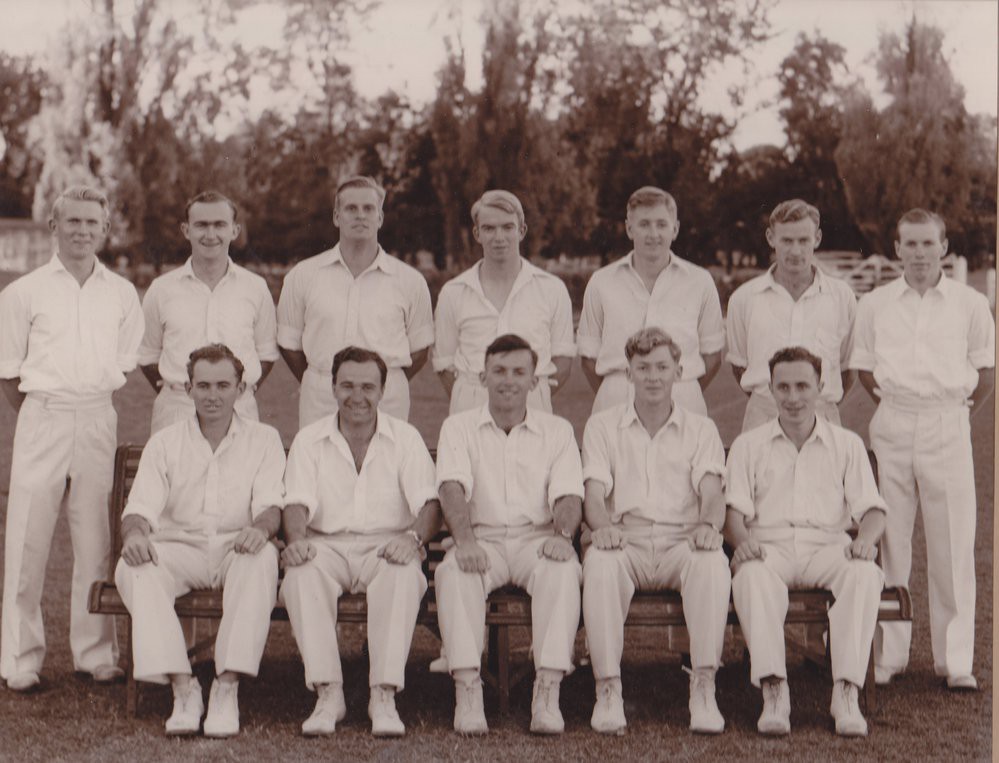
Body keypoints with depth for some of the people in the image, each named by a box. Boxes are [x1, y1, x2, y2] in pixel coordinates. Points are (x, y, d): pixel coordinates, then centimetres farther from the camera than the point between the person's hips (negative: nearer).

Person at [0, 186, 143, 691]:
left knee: (96, 541, 5)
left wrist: (91, 401, 12)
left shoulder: (121, 293, 9)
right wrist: (43, 415, 6)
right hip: (41, 421, -2)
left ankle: (95, 651, 13)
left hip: (99, 421, 2)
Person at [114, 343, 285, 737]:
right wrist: (134, 532, -25)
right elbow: (141, 506, 1)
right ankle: (183, 687, -30)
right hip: (178, 549, 1)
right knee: (132, 567, -30)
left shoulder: (264, 440, 9)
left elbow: (271, 503, -4)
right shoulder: (164, 442, 11)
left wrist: (260, 527, -29)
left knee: (262, 558, -36)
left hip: (236, 550, -1)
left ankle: (227, 686, -33)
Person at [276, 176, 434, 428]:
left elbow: (420, 347, 11)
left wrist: (386, 386, 8)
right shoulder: (302, 276, 6)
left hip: (388, 406, 0)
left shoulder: (409, 280, 6)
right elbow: (288, 342, 13)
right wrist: (317, 384, 12)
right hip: (320, 407, 0)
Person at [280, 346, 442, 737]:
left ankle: (384, 696, -33)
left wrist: (413, 537, -26)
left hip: (385, 546, -1)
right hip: (327, 546, 1)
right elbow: (297, 503, -1)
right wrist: (296, 539, -24)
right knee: (301, 573, -33)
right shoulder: (309, 440, 10)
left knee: (403, 574, -35)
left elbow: (429, 504, -4)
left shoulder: (405, 438, 6)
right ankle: (328, 693, -30)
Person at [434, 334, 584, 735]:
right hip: (482, 539, 0)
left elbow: (568, 494, 0)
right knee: (454, 571, -33)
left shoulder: (557, 430, 11)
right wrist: (464, 539, -26)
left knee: (563, 570, -33)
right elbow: (453, 487, -7)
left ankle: (548, 692, -36)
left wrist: (562, 534, -23)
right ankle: (468, 692, -35)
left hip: (537, 538, 0)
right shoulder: (459, 427, 9)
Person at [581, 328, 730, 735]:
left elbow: (711, 490, -1)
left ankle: (704, 687, -33)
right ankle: (608, 690, -34)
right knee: (599, 562, -35)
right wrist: (602, 525, -23)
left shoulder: (700, 429, 14)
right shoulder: (603, 426, 14)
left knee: (712, 562, -34)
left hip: (681, 542, 0)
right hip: (626, 541, 0)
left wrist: (708, 524, -25)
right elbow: (594, 491, 2)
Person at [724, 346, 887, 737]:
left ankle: (847, 693, -37)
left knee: (866, 574, -33)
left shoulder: (847, 444, 17)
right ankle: (773, 691, -43)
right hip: (769, 547, -1)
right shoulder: (748, 445, 16)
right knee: (751, 574, -37)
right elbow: (733, 509, 5)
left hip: (827, 547, 1)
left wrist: (865, 539, -15)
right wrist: (741, 540, -18)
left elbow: (871, 508, 9)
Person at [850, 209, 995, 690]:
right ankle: (886, 653, 10)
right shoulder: (874, 304, 6)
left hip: (948, 425, -1)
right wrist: (894, 405, 10)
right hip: (892, 426, 1)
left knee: (953, 544, -1)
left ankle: (955, 659, 6)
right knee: (887, 540, 2)